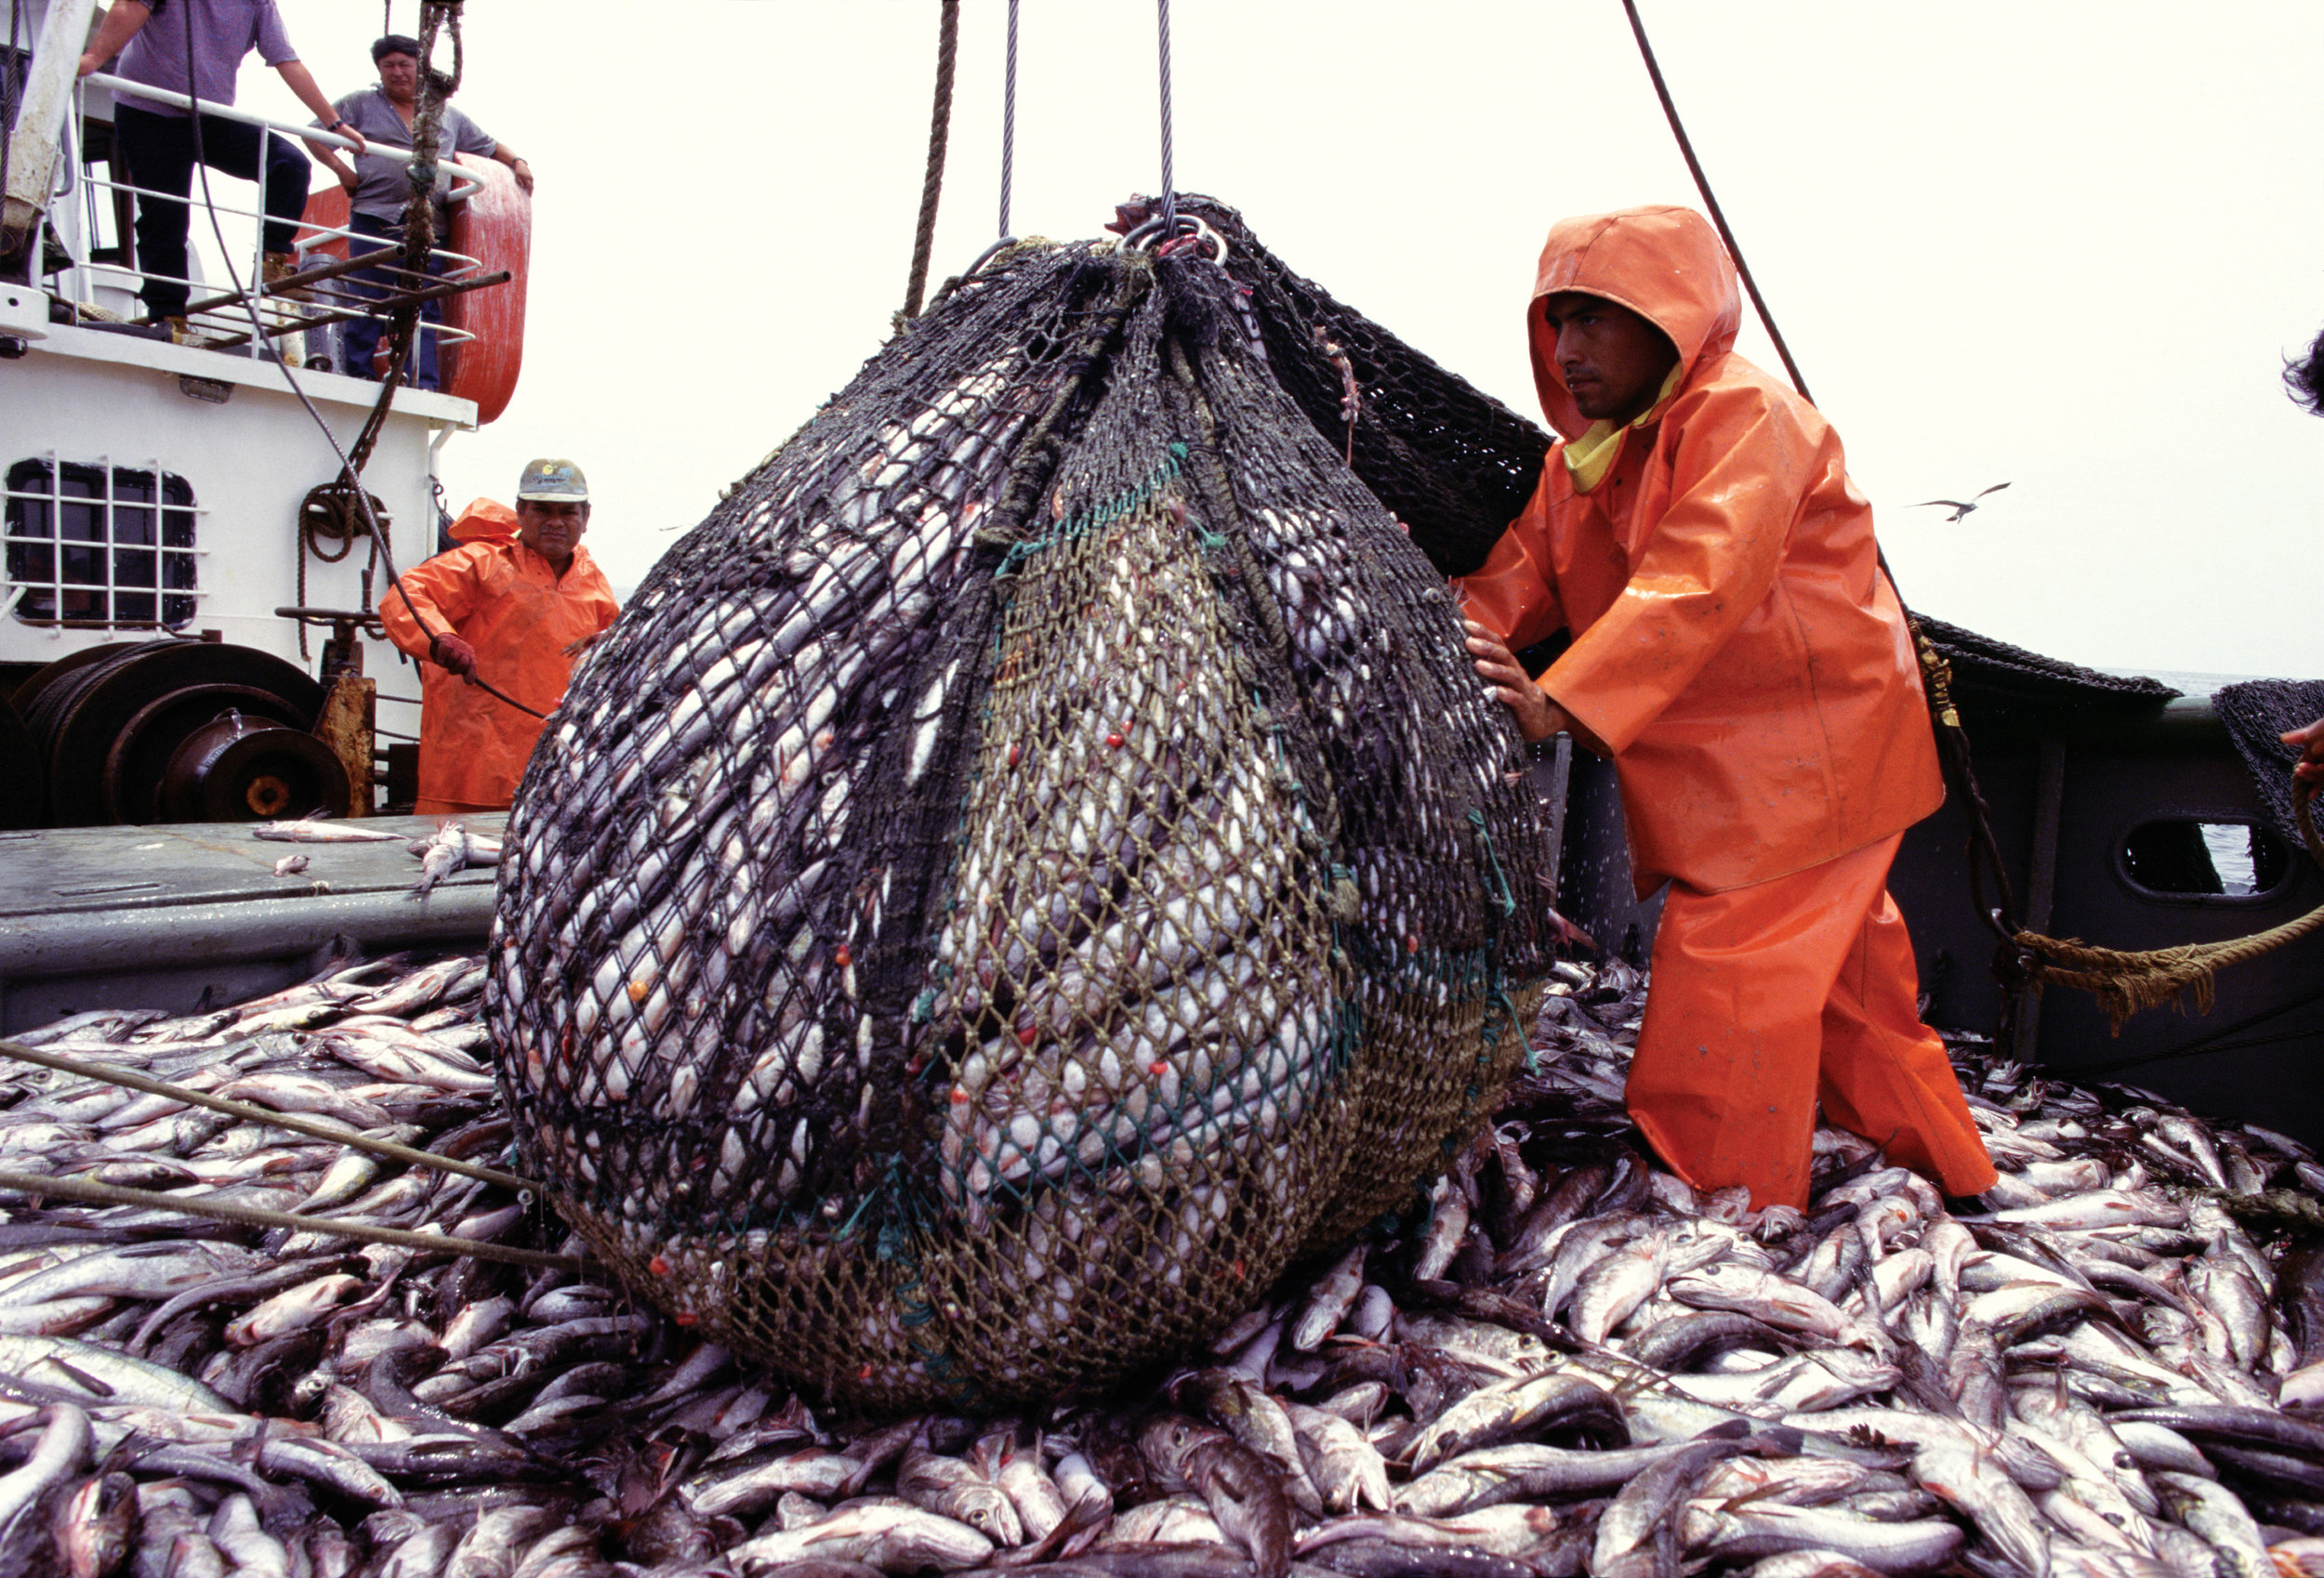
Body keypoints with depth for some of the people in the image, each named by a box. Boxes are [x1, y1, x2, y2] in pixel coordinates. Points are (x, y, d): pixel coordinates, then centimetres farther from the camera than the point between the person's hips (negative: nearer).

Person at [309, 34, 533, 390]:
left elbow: (489, 146, 29)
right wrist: (341, 168, -1)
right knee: (367, 301, -7)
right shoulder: (361, 105, 14)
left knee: (425, 307, -5)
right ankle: (357, 376, -4)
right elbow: (315, 133, 13)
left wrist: (516, 161, 11)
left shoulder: (448, 115, 22)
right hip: (375, 219, -2)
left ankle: (424, 386, -10)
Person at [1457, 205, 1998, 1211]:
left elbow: (1696, 583, -32)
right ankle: (1945, 1168, 38)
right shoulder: (1584, 451, 11)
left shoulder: (1746, 416, -17)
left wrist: (1560, 703, -42)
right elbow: (1523, 573, 3)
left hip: (1804, 758, -9)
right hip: (1709, 770, 9)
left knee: (1727, 984, -10)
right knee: (1841, 971, 19)